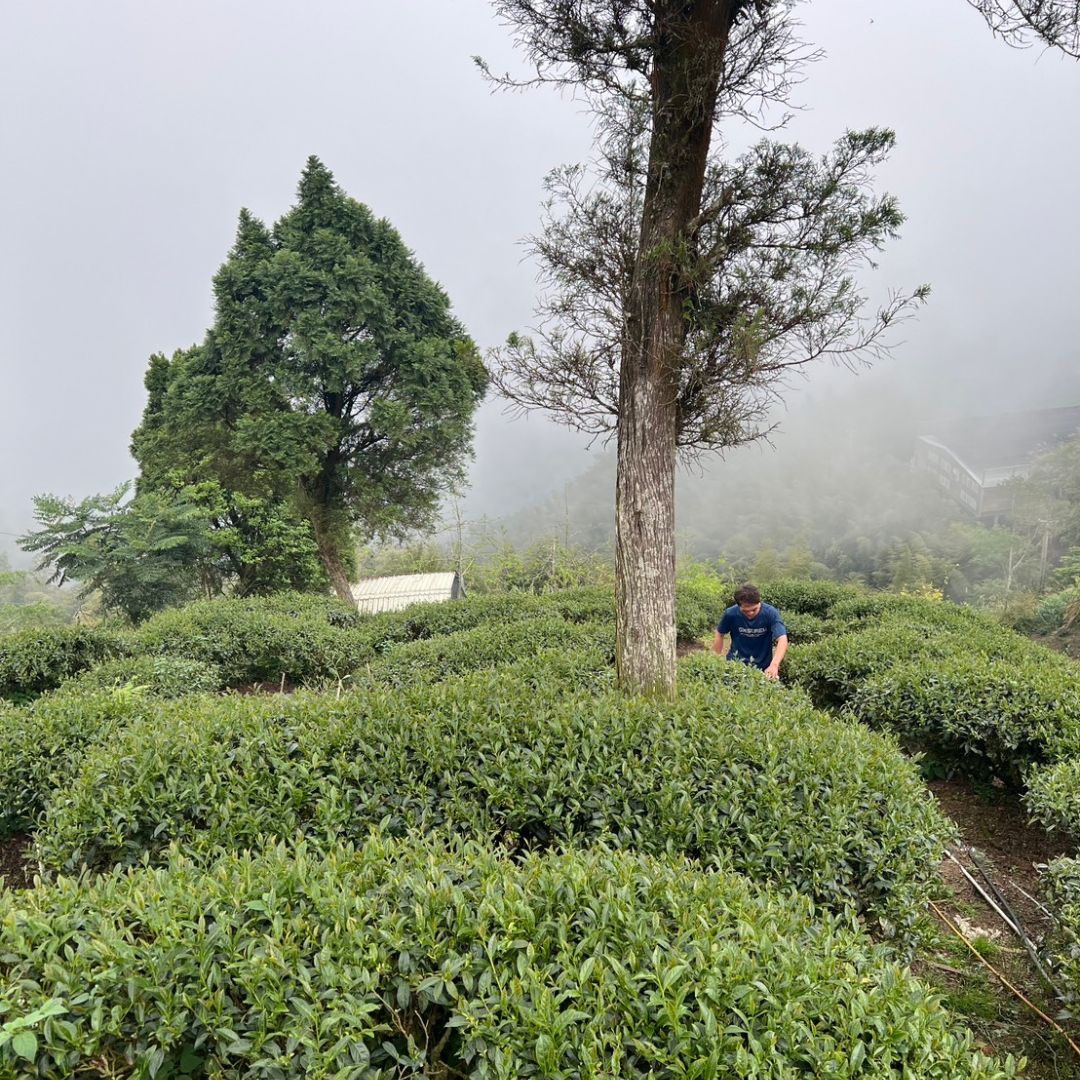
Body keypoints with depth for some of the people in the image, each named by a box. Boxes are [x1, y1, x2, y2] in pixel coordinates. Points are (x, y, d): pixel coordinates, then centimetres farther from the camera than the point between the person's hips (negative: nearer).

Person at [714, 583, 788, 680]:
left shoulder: (770, 613, -21)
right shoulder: (731, 614, -17)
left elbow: (782, 639, -29)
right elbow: (720, 634, 1)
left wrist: (774, 665, -44)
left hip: (763, 667, 0)